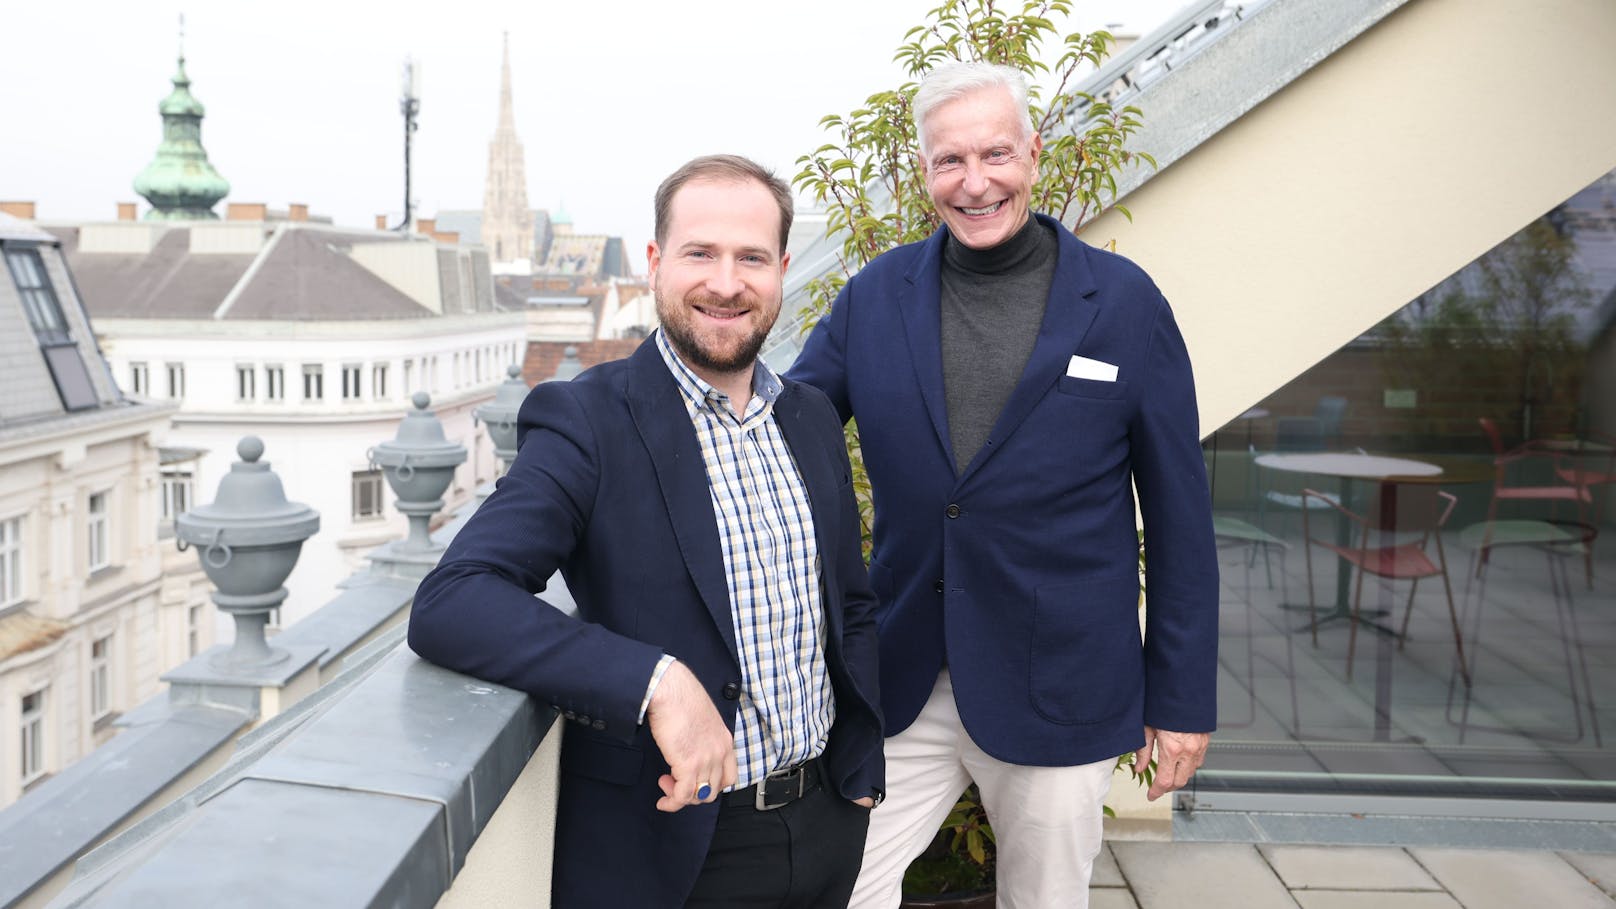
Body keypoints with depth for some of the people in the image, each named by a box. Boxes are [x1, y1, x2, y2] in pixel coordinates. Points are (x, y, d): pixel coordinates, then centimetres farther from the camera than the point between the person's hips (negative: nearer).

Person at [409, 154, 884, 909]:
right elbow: (447, 605, -26)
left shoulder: (812, 419, 4)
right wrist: (656, 679, -35)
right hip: (672, 844, -5)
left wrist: (862, 772, 8)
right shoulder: (584, 421, -14)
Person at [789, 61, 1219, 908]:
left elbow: (1178, 512, -1)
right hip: (901, 687, 2)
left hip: (1059, 700, -1)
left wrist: (1183, 697, 0)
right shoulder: (873, 296, 0)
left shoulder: (1124, 302, -5)